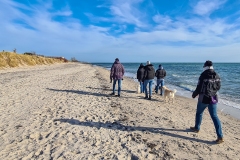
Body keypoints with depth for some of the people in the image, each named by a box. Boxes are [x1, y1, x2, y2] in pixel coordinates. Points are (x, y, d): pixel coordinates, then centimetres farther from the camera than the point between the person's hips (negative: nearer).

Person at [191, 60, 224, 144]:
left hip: (204, 98, -5)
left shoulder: (203, 75, -15)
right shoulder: (217, 75, 3)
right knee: (214, 116, 7)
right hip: (213, 98, 5)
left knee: (199, 113, 17)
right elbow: (218, 87, 11)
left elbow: (199, 88, -12)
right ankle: (220, 136, 3)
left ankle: (197, 128, 35)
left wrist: (194, 94, 5)